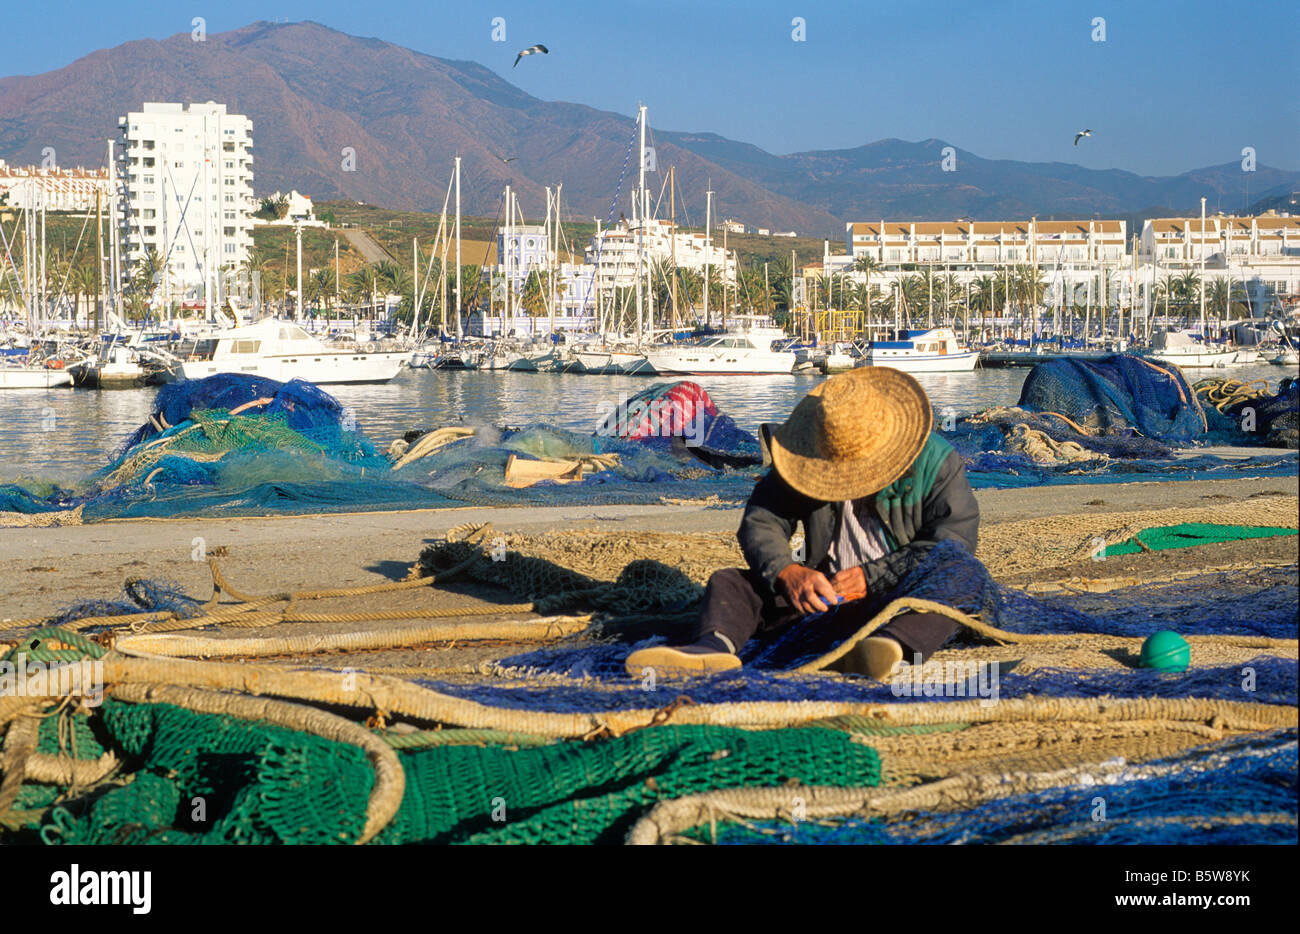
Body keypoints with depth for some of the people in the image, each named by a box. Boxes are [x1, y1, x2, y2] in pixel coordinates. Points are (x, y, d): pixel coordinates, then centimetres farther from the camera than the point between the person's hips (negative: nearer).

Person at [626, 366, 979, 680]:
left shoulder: (936, 463, -9)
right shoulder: (809, 461, 0)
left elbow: (956, 541, -17)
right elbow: (759, 523, -3)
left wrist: (871, 577, -23)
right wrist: (787, 572, -25)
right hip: (824, 588, 4)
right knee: (728, 583, -12)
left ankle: (892, 645, -67)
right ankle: (715, 646, -45)